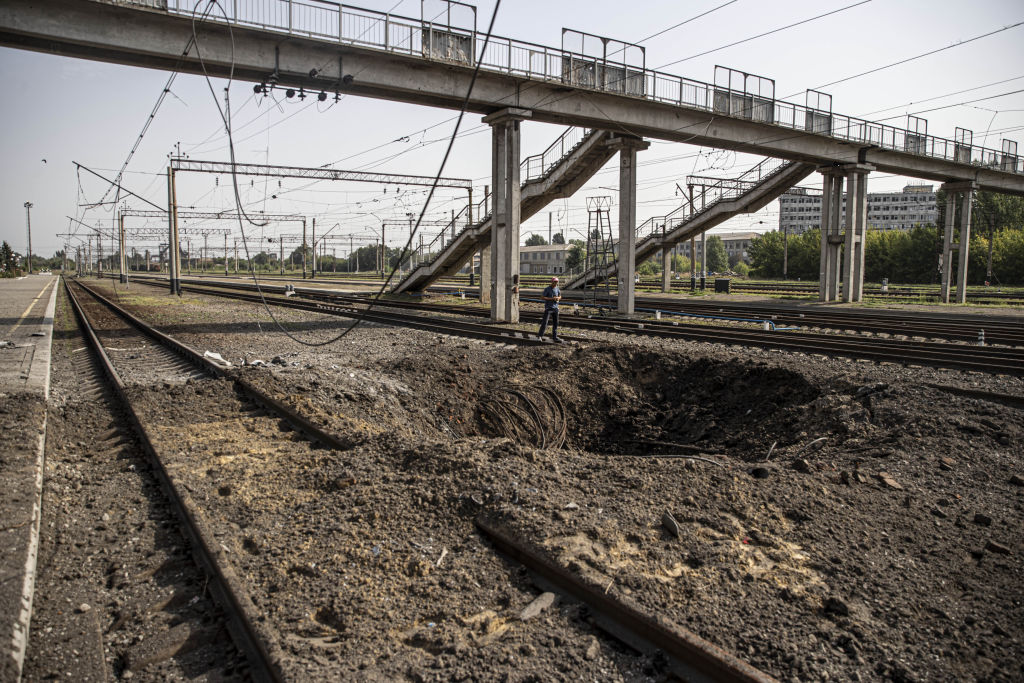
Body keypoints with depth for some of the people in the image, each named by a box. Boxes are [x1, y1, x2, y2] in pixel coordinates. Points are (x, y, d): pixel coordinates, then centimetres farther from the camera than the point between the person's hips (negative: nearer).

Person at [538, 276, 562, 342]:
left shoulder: (557, 289, 8)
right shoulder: (547, 289, -8)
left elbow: (560, 296, 21)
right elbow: (542, 297, -12)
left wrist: (558, 298, -4)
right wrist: (551, 299, -18)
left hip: (555, 308, 5)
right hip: (548, 308, -5)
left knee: (555, 323, 6)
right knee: (545, 322, -9)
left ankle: (555, 337, 12)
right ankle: (540, 335, 5)